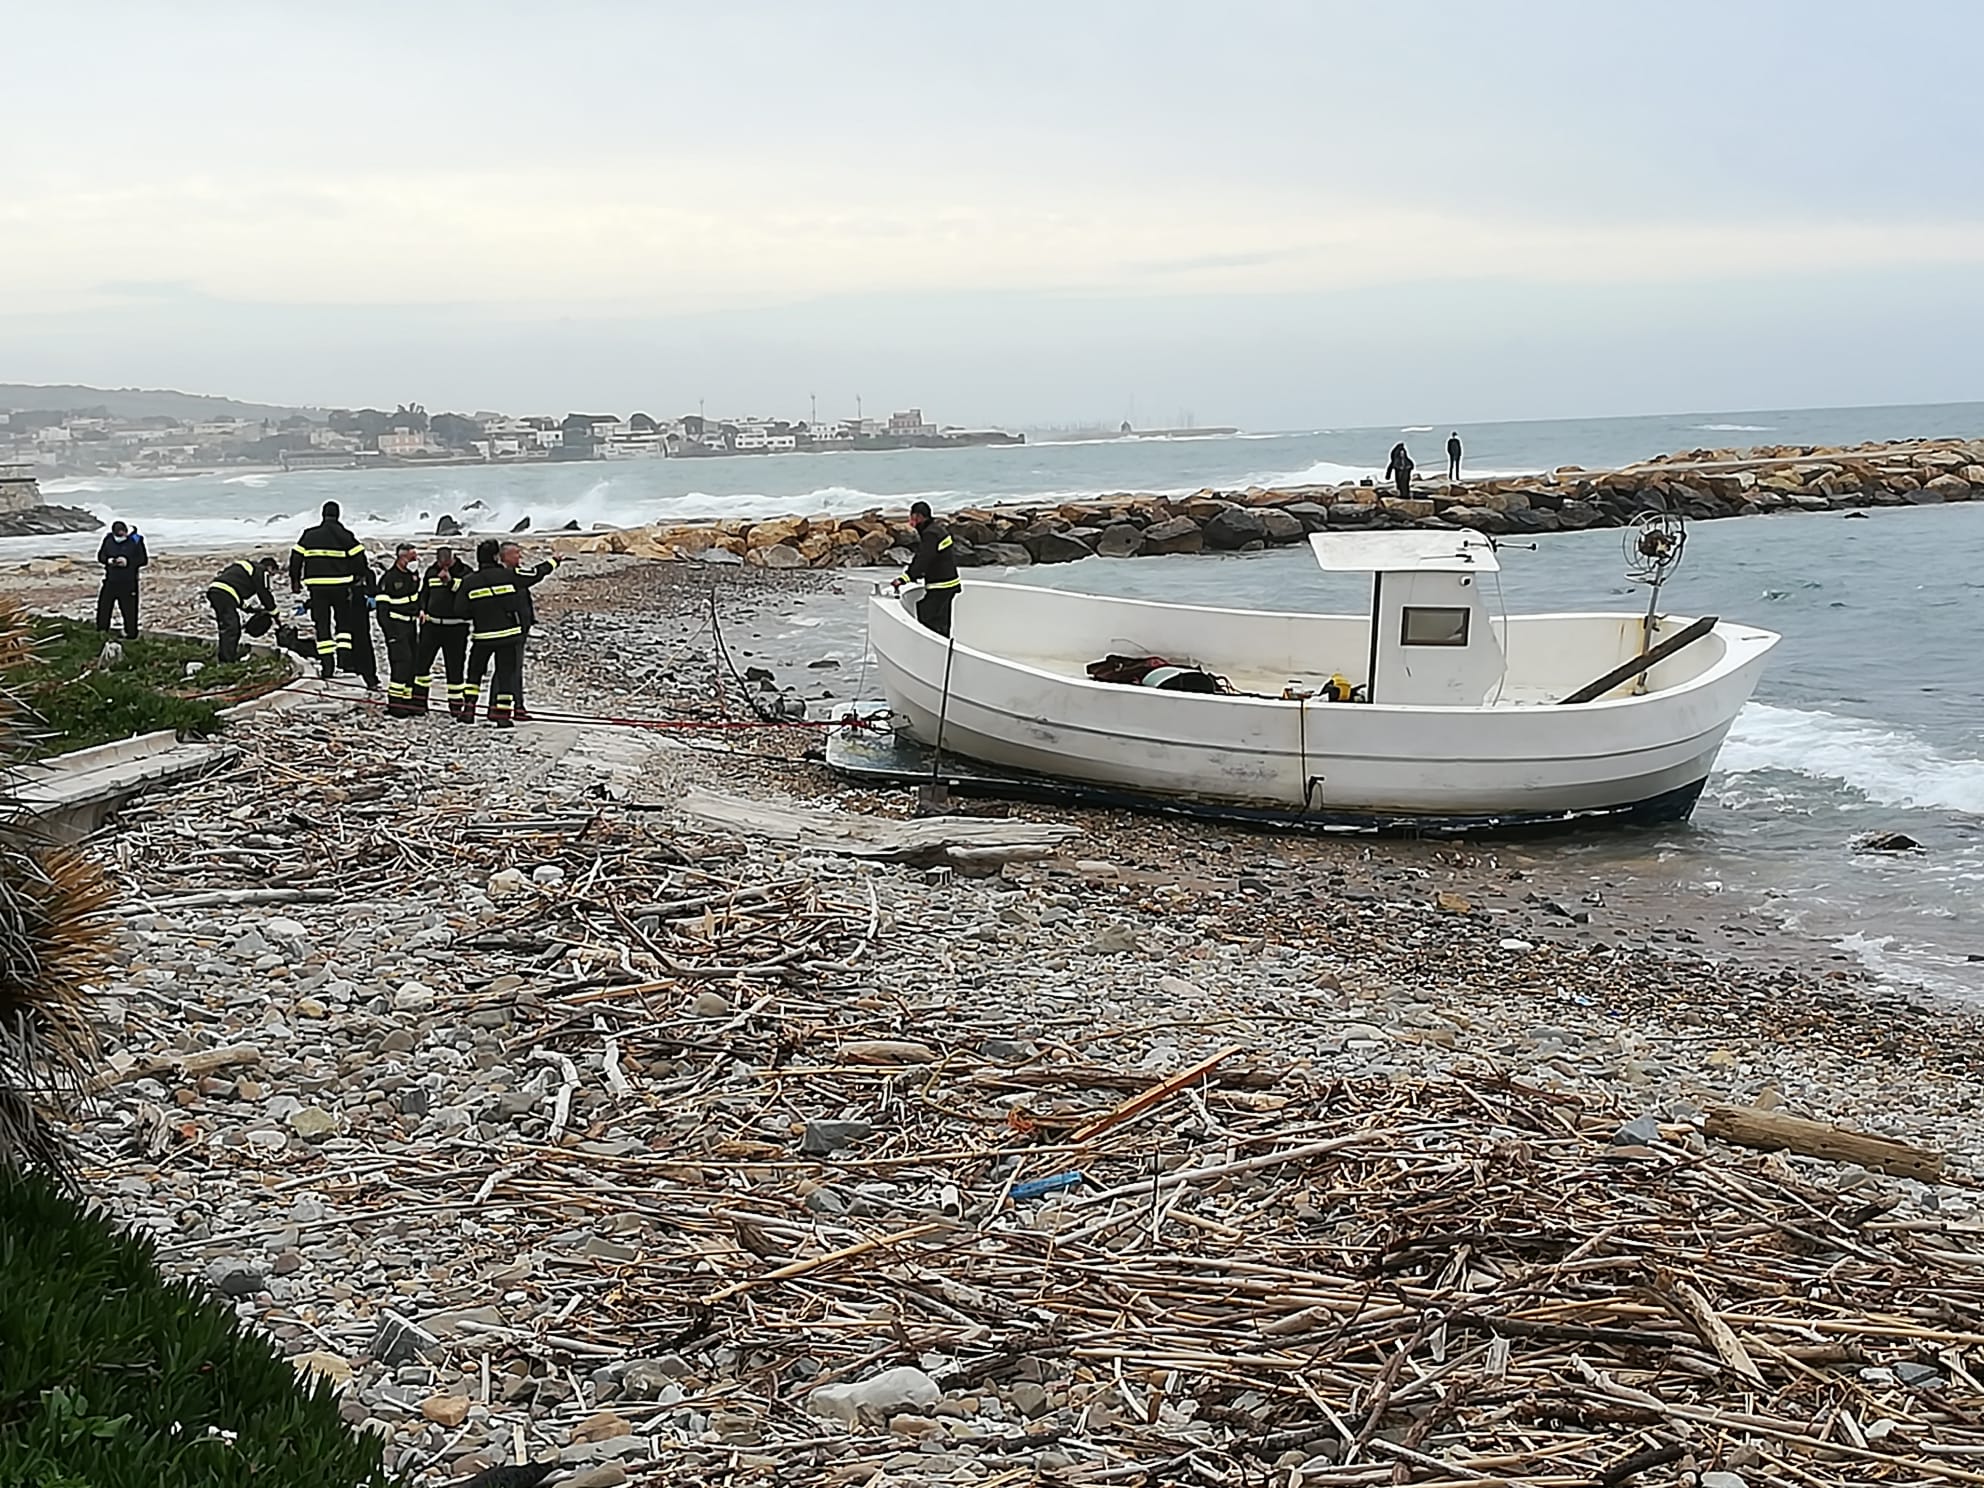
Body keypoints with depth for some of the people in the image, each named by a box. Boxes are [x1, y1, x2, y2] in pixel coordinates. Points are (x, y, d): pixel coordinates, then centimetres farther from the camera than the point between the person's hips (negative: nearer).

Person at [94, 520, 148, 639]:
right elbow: (100, 555, 10)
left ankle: (131, 633, 11)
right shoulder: (108, 540, 1)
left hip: (128, 582, -4)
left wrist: (128, 562, -20)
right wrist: (108, 560, -13)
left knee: (129, 608, 0)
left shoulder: (136, 541, -9)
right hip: (110, 580, 4)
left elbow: (144, 560, -7)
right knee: (104, 604, 10)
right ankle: (102, 629, 26)